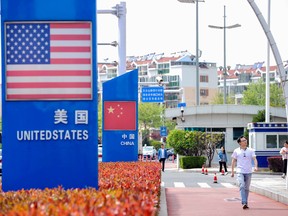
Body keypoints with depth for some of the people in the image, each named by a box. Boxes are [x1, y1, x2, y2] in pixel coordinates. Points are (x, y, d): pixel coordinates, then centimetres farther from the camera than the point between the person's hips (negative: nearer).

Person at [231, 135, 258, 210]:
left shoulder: (251, 150, 5)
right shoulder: (236, 151, 3)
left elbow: (254, 159, -3)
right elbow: (233, 161, 8)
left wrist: (256, 166, -22)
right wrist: (232, 171, 6)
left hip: (248, 172, 2)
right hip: (240, 172, -2)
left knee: (246, 188, 9)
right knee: (242, 186, -18)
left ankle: (246, 203, 19)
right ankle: (244, 203, -24)